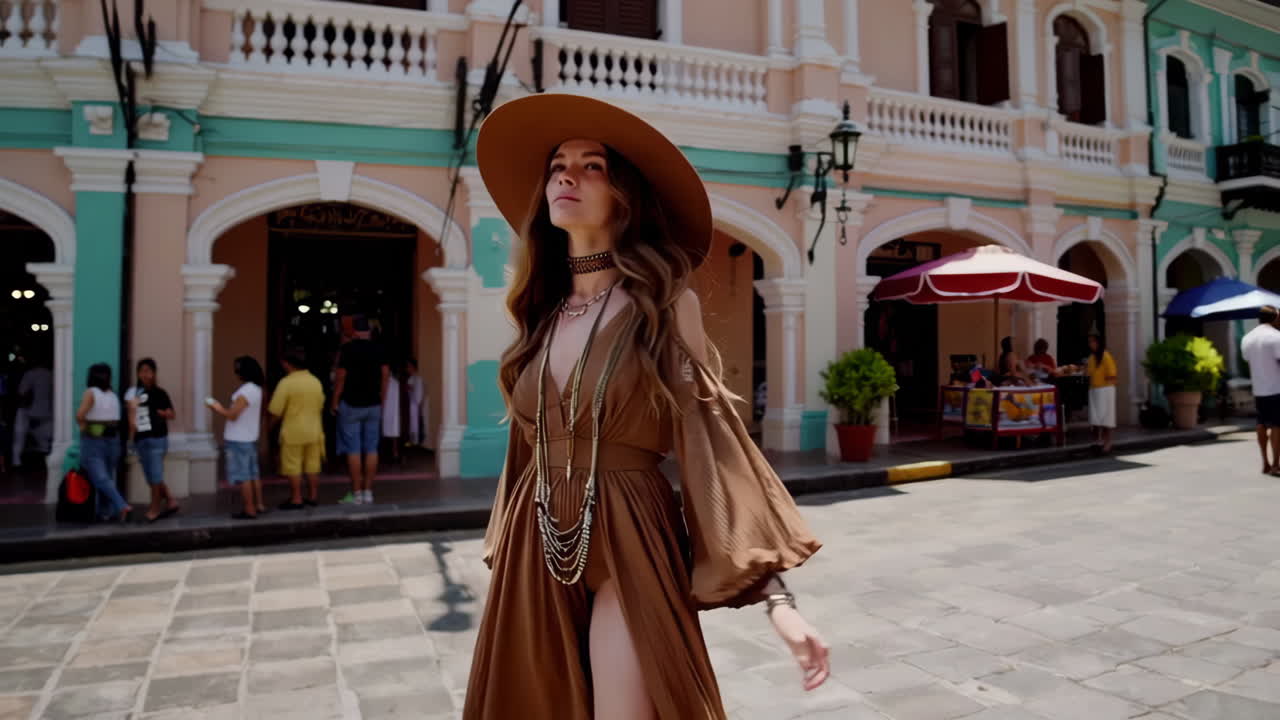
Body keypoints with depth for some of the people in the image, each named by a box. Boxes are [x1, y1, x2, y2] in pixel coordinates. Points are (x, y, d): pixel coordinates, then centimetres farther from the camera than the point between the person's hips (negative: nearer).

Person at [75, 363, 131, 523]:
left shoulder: (91, 392, -9)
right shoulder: (113, 395, 6)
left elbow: (80, 415, -19)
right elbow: (116, 418, -3)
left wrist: (83, 425, -2)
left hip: (93, 440, -5)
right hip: (112, 439, 5)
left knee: (100, 478, -8)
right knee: (108, 476, 16)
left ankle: (122, 506, -23)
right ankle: (108, 511, 17)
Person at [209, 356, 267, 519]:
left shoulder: (245, 391, -22)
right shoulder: (256, 389, 9)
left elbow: (232, 415, -19)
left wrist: (219, 409, -2)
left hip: (239, 440, -9)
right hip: (250, 437, 9)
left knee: (243, 476, -3)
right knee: (253, 474, 14)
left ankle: (249, 510, 1)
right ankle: (259, 505, 19)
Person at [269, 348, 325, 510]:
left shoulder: (286, 383, -14)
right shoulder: (316, 381, 4)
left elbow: (275, 412, -14)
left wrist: (273, 421, 6)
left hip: (293, 432, -5)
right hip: (314, 431, 6)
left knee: (293, 468, 4)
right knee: (313, 466, 12)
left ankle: (296, 499, 7)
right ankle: (313, 496, 18)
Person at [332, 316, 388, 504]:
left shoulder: (348, 348, -8)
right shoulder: (377, 349, 3)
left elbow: (341, 376, -11)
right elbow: (386, 373, 4)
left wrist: (335, 402, -2)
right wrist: (382, 399, 12)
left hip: (351, 405, -4)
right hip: (373, 405, 4)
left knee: (353, 450, 1)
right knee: (371, 449, 6)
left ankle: (356, 493, 2)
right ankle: (368, 492, 9)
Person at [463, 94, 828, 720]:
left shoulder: (665, 303, -7)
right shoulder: (542, 312, 7)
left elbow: (711, 439, -11)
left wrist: (776, 594, -16)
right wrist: (507, 552, 19)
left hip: (630, 552, -5)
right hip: (535, 555, 5)